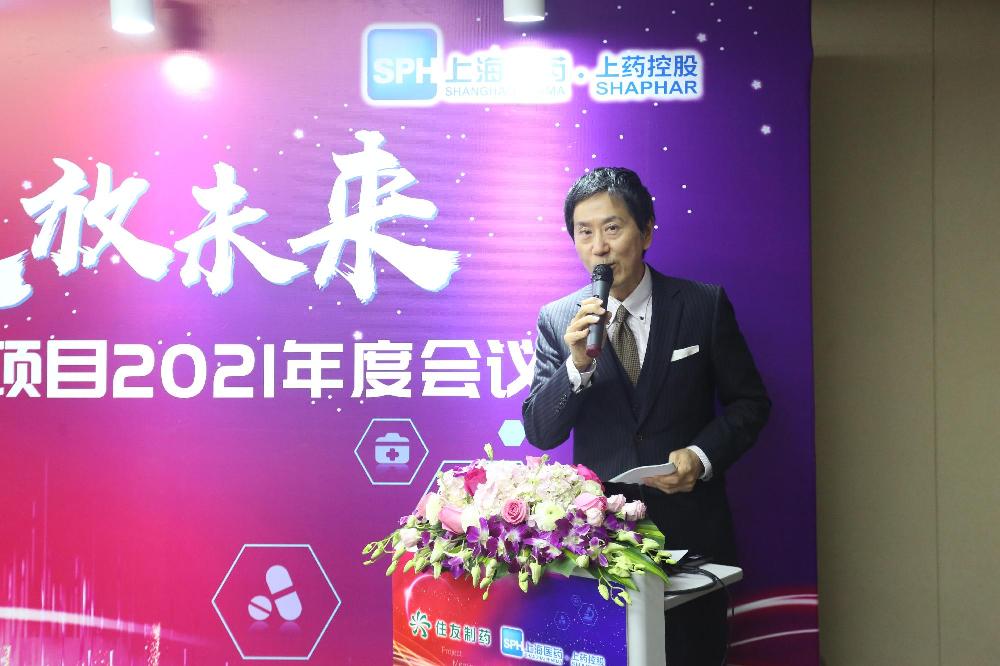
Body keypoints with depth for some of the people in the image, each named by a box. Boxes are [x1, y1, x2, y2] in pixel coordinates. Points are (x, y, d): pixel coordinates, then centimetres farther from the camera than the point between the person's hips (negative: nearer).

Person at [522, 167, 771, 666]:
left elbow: (749, 402, 3)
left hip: (690, 527, 0)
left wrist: (703, 456, -14)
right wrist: (578, 364, -21)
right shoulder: (558, 320, -2)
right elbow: (540, 432, -5)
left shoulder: (705, 305, -4)